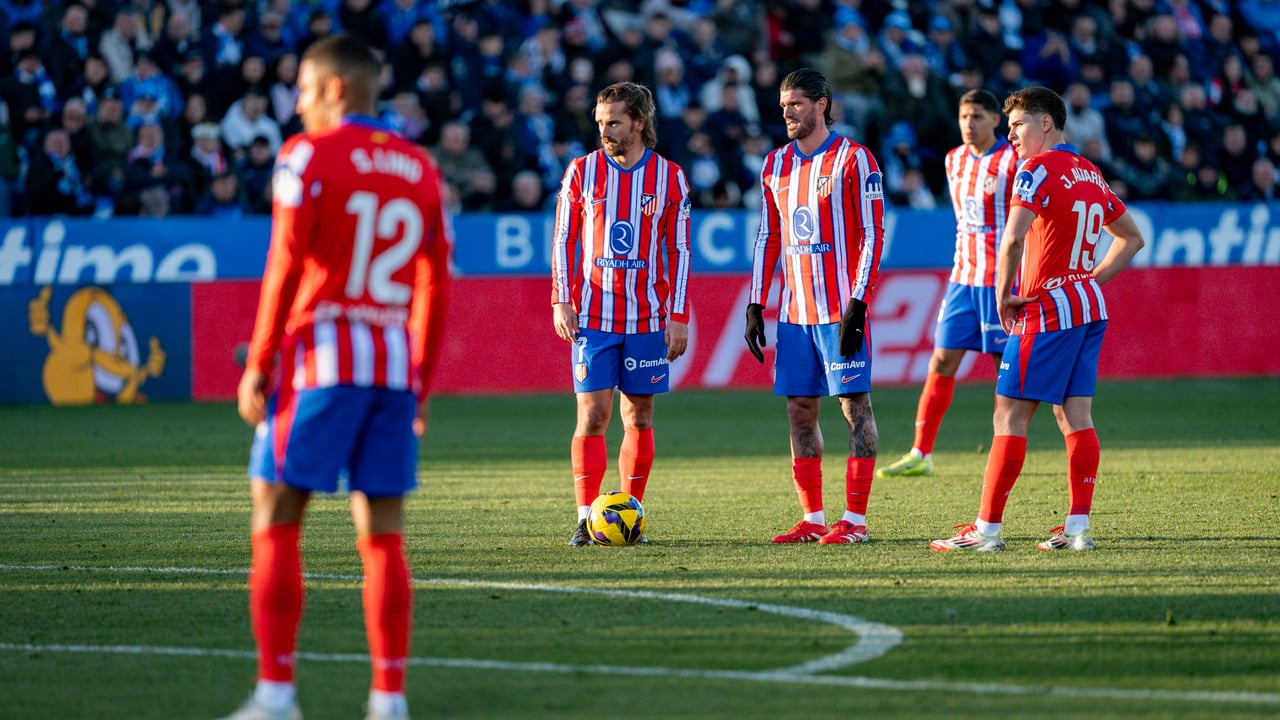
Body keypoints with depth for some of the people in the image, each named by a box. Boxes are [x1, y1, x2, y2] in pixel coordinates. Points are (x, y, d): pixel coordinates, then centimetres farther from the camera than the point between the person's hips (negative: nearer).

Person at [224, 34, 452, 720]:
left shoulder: (308, 156, -3)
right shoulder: (419, 168, 13)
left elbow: (285, 268, -9)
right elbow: (433, 287, 13)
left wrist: (258, 366, -5)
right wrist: (420, 383, 19)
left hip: (318, 362, -5)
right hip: (395, 367, 5)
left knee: (276, 523, -1)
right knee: (383, 534, 6)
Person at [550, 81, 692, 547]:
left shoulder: (669, 177, 2)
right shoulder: (582, 171, 3)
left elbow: (679, 251, 5)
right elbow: (563, 240, 7)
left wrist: (679, 317, 1)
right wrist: (561, 301, -3)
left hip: (647, 318, 1)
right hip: (592, 316, -1)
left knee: (639, 417, 4)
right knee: (592, 415, -8)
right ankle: (586, 520, -6)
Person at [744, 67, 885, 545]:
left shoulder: (853, 159, -6)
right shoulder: (777, 164, 13)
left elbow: (872, 235, -9)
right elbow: (768, 238, 18)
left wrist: (856, 304, -16)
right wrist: (755, 304, 11)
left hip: (839, 309, -7)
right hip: (794, 310, 7)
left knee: (855, 405, -4)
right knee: (799, 411, 6)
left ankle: (854, 519, -3)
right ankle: (813, 520, 11)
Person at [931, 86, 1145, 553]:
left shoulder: (1038, 169, -11)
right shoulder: (1089, 173, 15)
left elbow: (1013, 238, -25)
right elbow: (1132, 238, 24)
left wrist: (1003, 295, -12)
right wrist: (1089, 281, 17)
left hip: (1046, 311, -8)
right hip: (1089, 308, 8)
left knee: (1010, 417, -5)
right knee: (1075, 416, 6)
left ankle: (987, 529, -5)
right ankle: (1078, 528, 1)